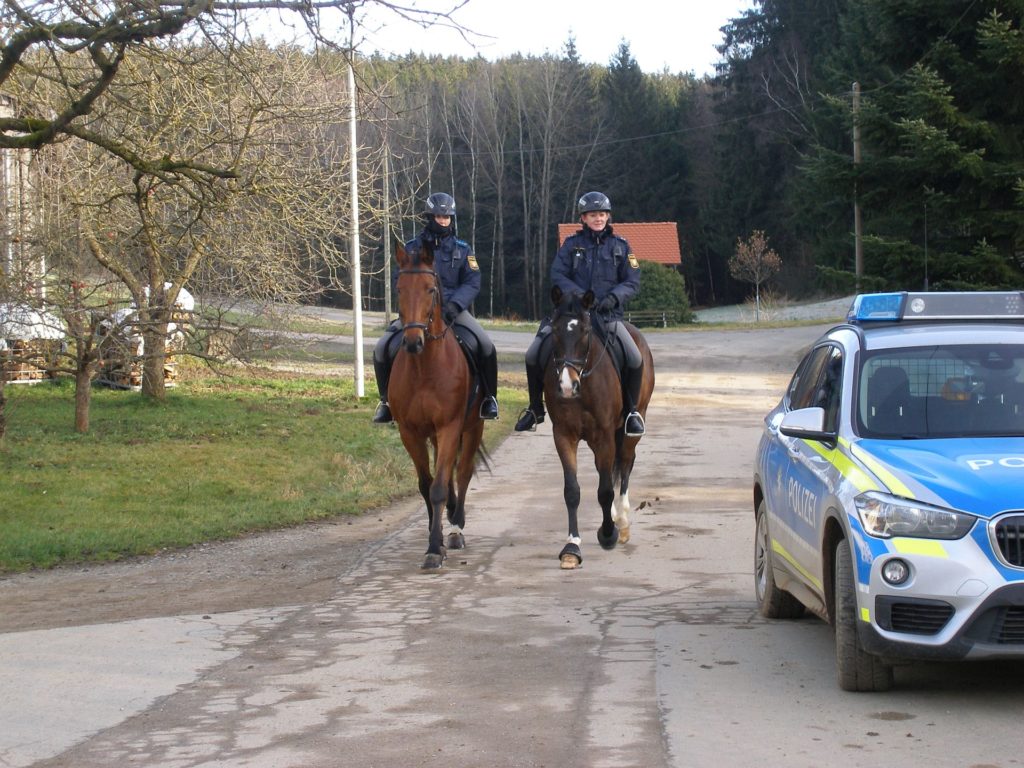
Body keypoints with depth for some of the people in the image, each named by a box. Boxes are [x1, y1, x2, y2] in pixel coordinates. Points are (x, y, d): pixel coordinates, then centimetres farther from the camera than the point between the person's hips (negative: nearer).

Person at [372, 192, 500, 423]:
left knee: (484, 345, -25)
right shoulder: (412, 248, 8)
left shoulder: (462, 249, 8)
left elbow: (472, 283, -2)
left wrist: (454, 304, -20)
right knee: (384, 348, -18)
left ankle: (489, 397, -4)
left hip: (453, 311, 0)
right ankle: (386, 400, 4)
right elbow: (398, 281, 3)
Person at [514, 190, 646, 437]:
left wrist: (614, 297, -16)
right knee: (534, 356, -11)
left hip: (608, 315, 0)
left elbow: (632, 282, 4)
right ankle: (535, 409, 9)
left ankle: (631, 410, 2)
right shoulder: (572, 244, 5)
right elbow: (558, 275, -3)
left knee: (635, 360, -21)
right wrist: (580, 295, -18)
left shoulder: (620, 246, 6)